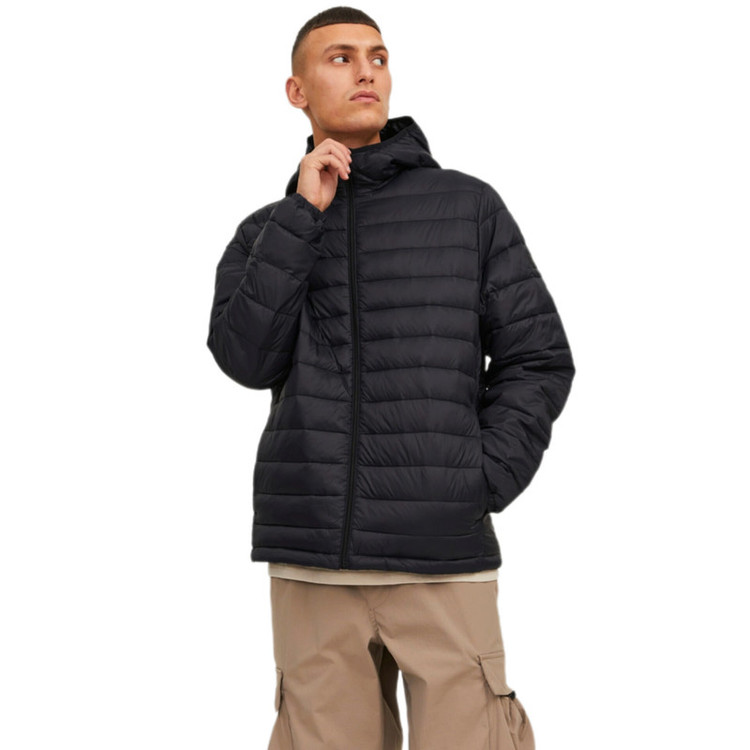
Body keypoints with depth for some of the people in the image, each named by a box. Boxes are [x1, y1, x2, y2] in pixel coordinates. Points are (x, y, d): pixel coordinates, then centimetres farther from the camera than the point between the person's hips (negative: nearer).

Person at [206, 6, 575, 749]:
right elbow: (248, 359, -7)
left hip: (442, 558, -1)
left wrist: (479, 487, -8)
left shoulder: (470, 206, 6)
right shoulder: (265, 235, 11)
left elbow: (537, 360, 5)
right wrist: (305, 213, -9)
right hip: (312, 558, 2)